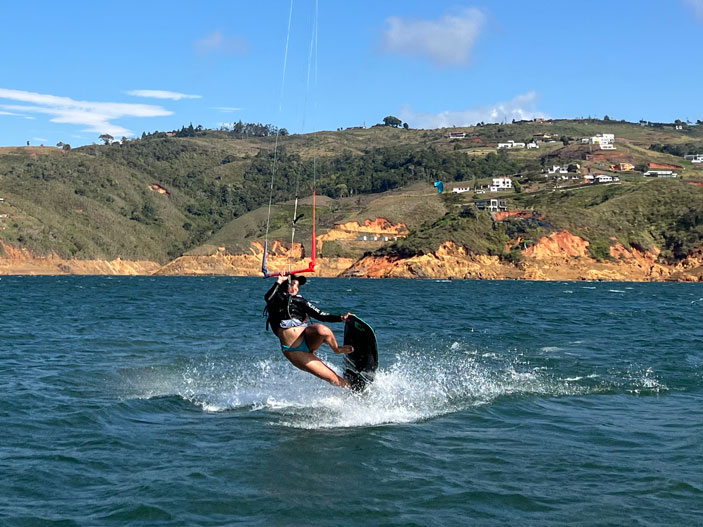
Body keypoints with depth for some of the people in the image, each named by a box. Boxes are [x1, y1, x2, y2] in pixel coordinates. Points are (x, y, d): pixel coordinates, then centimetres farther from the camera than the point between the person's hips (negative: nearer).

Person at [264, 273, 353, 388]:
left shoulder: (300, 301, 18)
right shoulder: (277, 300, 7)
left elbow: (321, 315, 14)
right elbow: (268, 298, -17)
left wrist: (340, 318, 3)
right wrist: (279, 282, -13)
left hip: (308, 338, 3)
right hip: (293, 350, -3)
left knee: (322, 330, -35)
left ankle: (337, 349, -7)